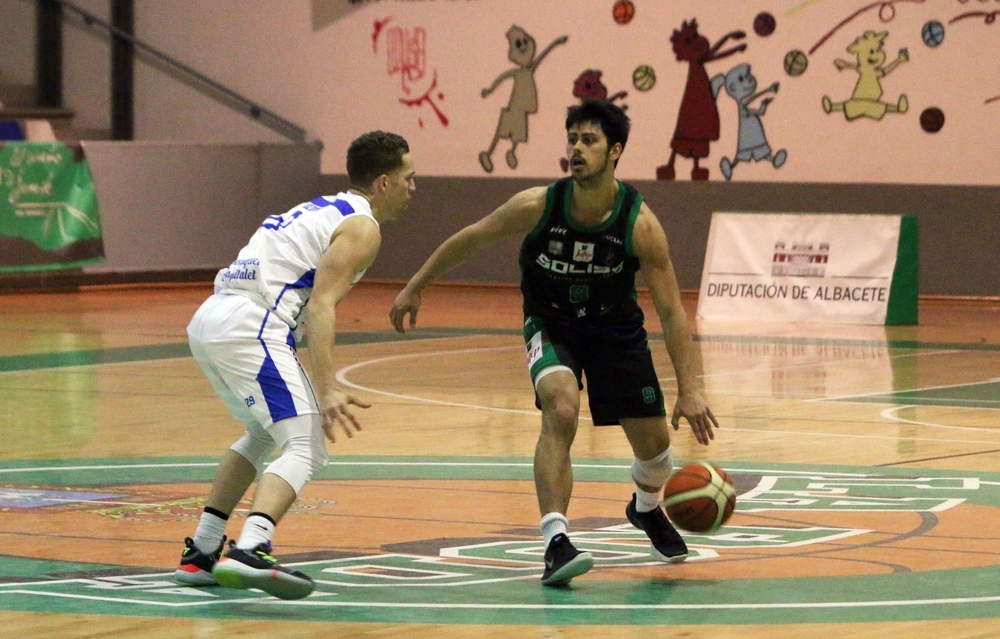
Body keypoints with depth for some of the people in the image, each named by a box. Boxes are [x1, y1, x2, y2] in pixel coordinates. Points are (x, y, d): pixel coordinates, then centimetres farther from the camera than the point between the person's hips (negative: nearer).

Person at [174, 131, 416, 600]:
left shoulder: (321, 210, 28)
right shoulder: (361, 227, 0)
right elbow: (322, 306, -14)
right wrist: (326, 390, -22)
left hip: (206, 321, 9)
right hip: (249, 328, -9)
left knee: (264, 434, 29)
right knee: (305, 449, -15)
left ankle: (201, 553, 28)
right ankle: (249, 553, -37)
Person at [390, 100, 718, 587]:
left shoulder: (640, 225, -25)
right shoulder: (537, 207, -24)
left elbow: (670, 311, -21)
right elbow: (471, 239, -6)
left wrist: (689, 390, -26)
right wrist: (414, 288, 1)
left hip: (615, 328, 2)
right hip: (551, 324, -1)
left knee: (652, 440, 7)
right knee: (561, 411, -30)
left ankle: (647, 510, 43)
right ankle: (555, 541, -31)